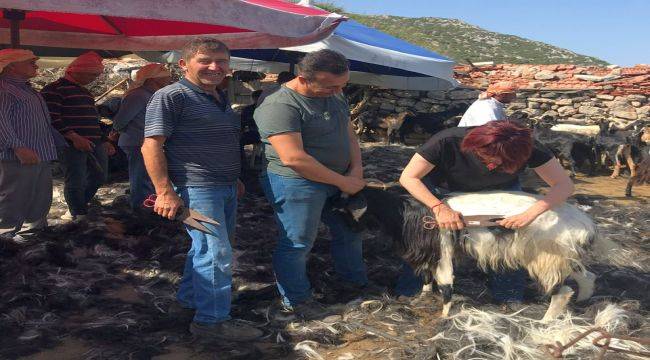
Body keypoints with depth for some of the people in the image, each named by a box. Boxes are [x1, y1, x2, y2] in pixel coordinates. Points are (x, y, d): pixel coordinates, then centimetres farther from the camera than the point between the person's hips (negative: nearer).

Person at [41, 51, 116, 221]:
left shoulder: (84, 91, 22)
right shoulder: (54, 89, -7)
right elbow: (51, 118, -16)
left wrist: (104, 141, 24)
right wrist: (74, 137, -23)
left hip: (94, 143, 9)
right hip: (71, 144, -9)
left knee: (99, 177, 13)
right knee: (75, 182, -5)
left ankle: (80, 205, 31)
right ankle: (80, 216, 7)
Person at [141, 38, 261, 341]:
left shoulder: (220, 97, 15)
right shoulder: (171, 97, -13)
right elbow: (151, 146, -17)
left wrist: (234, 178, 24)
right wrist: (165, 192, -22)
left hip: (226, 188, 9)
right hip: (196, 189, -9)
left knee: (206, 247, 18)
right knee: (216, 253, -7)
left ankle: (189, 297, 35)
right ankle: (212, 320, 5)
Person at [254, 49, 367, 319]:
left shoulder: (335, 97, 6)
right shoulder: (280, 105, -24)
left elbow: (349, 134, 14)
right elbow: (293, 158, -29)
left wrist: (356, 171, -4)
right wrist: (342, 182, -21)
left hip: (339, 180, 9)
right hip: (295, 183, -9)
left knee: (349, 229, 20)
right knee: (297, 243, 2)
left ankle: (356, 280, 43)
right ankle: (294, 301, 22)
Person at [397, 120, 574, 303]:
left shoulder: (528, 149, -34)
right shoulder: (447, 142, -40)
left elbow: (565, 185, -32)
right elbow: (408, 177, -34)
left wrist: (531, 213, -49)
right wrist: (439, 208, -49)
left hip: (499, 192, 2)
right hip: (445, 190, -1)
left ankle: (509, 295, 6)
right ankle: (411, 282, 9)